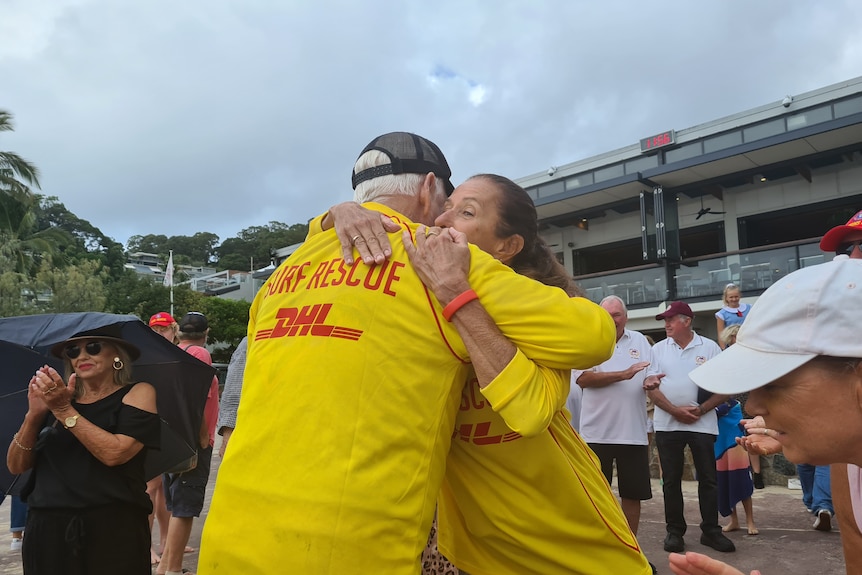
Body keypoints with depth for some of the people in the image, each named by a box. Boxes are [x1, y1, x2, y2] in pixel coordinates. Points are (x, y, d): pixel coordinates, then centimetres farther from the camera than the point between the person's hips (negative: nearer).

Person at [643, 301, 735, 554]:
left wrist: (701, 409, -12)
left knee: (708, 479, 5)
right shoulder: (658, 349, 5)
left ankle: (711, 531, 18)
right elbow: (651, 386, 0)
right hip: (667, 424, 1)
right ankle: (674, 531, 16)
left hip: (702, 424, -1)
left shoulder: (710, 348, 1)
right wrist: (676, 410, -11)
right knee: (671, 480, 6)